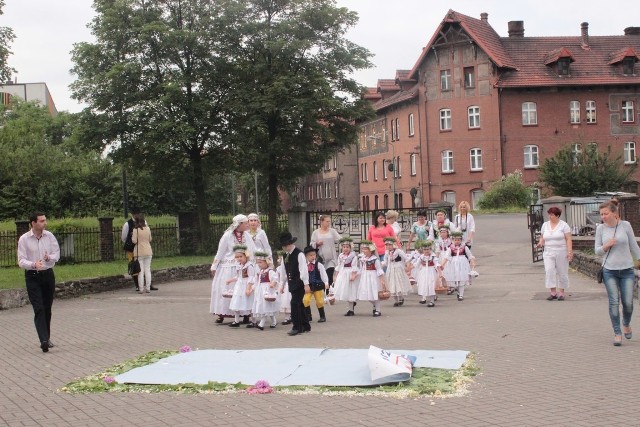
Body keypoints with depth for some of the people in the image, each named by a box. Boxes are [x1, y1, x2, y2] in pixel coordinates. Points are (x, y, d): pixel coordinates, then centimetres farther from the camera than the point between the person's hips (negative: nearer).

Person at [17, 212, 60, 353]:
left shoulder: (49, 236, 2)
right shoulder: (24, 239, -7)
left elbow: (57, 254, 7)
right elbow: (21, 261, -9)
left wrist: (50, 257, -16)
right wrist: (34, 264, -28)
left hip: (48, 274, 3)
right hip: (32, 277, -3)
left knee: (47, 309, 10)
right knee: (39, 309, -13)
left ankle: (47, 338, 22)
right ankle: (44, 340, -21)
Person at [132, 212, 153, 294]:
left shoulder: (136, 230, -12)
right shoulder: (148, 229, 1)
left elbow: (134, 241, -11)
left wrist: (132, 236, 7)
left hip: (139, 252, -4)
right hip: (148, 252, 4)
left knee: (141, 271, 1)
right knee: (147, 270, 9)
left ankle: (141, 289, 2)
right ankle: (148, 288, 10)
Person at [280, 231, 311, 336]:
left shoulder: (299, 254, -13)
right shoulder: (286, 255, 11)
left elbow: (304, 270, -17)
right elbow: (284, 271, 17)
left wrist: (306, 284, -20)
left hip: (299, 283, -8)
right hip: (291, 284, 8)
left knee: (295, 303, -13)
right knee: (298, 305, 12)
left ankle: (297, 327, -8)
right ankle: (305, 326, 21)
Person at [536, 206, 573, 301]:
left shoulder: (563, 225, -3)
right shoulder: (545, 225, 10)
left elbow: (568, 239, -6)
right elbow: (542, 237, 18)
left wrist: (570, 251, -15)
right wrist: (540, 243, -3)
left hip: (562, 253, -3)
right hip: (548, 253, 3)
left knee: (562, 272, 3)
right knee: (549, 271, -11)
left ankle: (561, 292, 13)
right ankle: (553, 292, -7)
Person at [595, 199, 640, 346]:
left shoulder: (625, 225, -4)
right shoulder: (600, 228, -1)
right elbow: (597, 251, 5)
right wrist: (606, 246, -14)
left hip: (627, 270, 0)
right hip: (609, 271, 0)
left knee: (628, 302, 0)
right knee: (614, 302, -4)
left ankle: (626, 324, 30)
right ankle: (617, 333, 5)